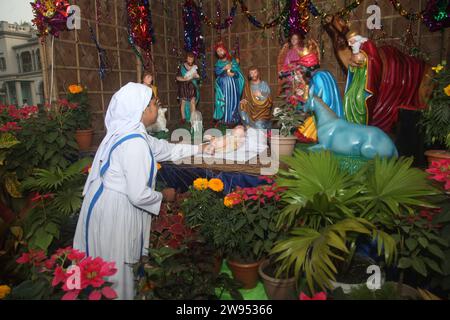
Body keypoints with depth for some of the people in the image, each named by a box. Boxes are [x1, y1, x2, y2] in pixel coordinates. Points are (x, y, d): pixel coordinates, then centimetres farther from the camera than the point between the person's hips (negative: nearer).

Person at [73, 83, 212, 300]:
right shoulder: (134, 143, -26)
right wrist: (163, 196, -6)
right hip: (114, 211, -9)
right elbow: (139, 195, -27)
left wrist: (200, 148, 20)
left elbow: (164, 149, 15)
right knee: (117, 270, 12)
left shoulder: (128, 132, 4)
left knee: (117, 266, 27)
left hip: (108, 203, 9)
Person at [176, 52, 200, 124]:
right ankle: (183, 118, 5)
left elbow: (198, 77, 10)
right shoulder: (181, 66, -2)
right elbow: (178, 77, -4)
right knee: (183, 102, -3)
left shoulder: (195, 67, 5)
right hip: (183, 86, -1)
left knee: (193, 102, -8)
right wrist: (185, 79, -19)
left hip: (192, 86, 1)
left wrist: (196, 76, -13)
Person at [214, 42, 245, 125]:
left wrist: (233, 74, -18)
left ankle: (234, 119, 6)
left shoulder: (233, 60, 6)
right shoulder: (218, 63, 13)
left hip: (233, 84, -1)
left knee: (234, 101, -1)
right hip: (223, 85, 1)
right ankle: (225, 119, 2)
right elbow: (217, 71, -4)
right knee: (224, 102, -4)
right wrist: (224, 68, -17)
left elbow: (238, 71, 0)